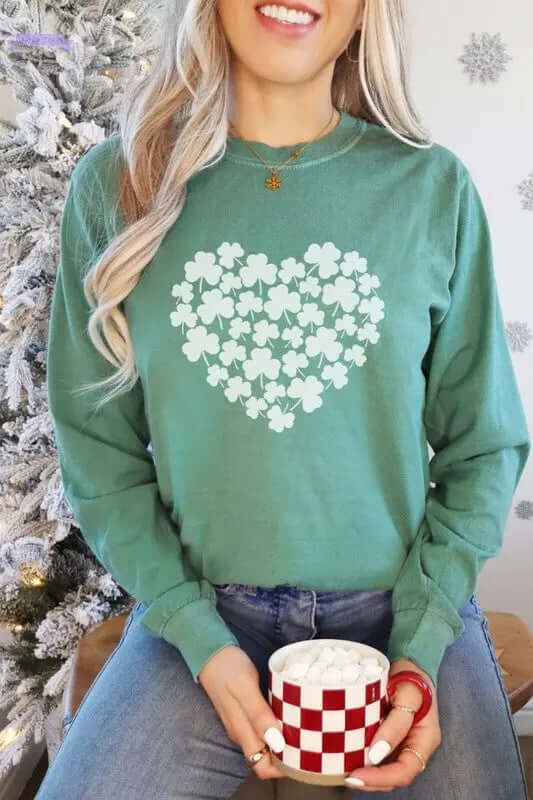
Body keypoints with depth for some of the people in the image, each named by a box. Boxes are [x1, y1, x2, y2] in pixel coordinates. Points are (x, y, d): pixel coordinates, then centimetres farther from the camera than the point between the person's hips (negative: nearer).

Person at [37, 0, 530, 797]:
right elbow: (99, 447, 0)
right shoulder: (116, 184, -3)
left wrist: (420, 646, -9)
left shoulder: (433, 189, -3)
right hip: (200, 618, 0)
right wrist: (200, 640, -9)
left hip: (409, 612, 1)